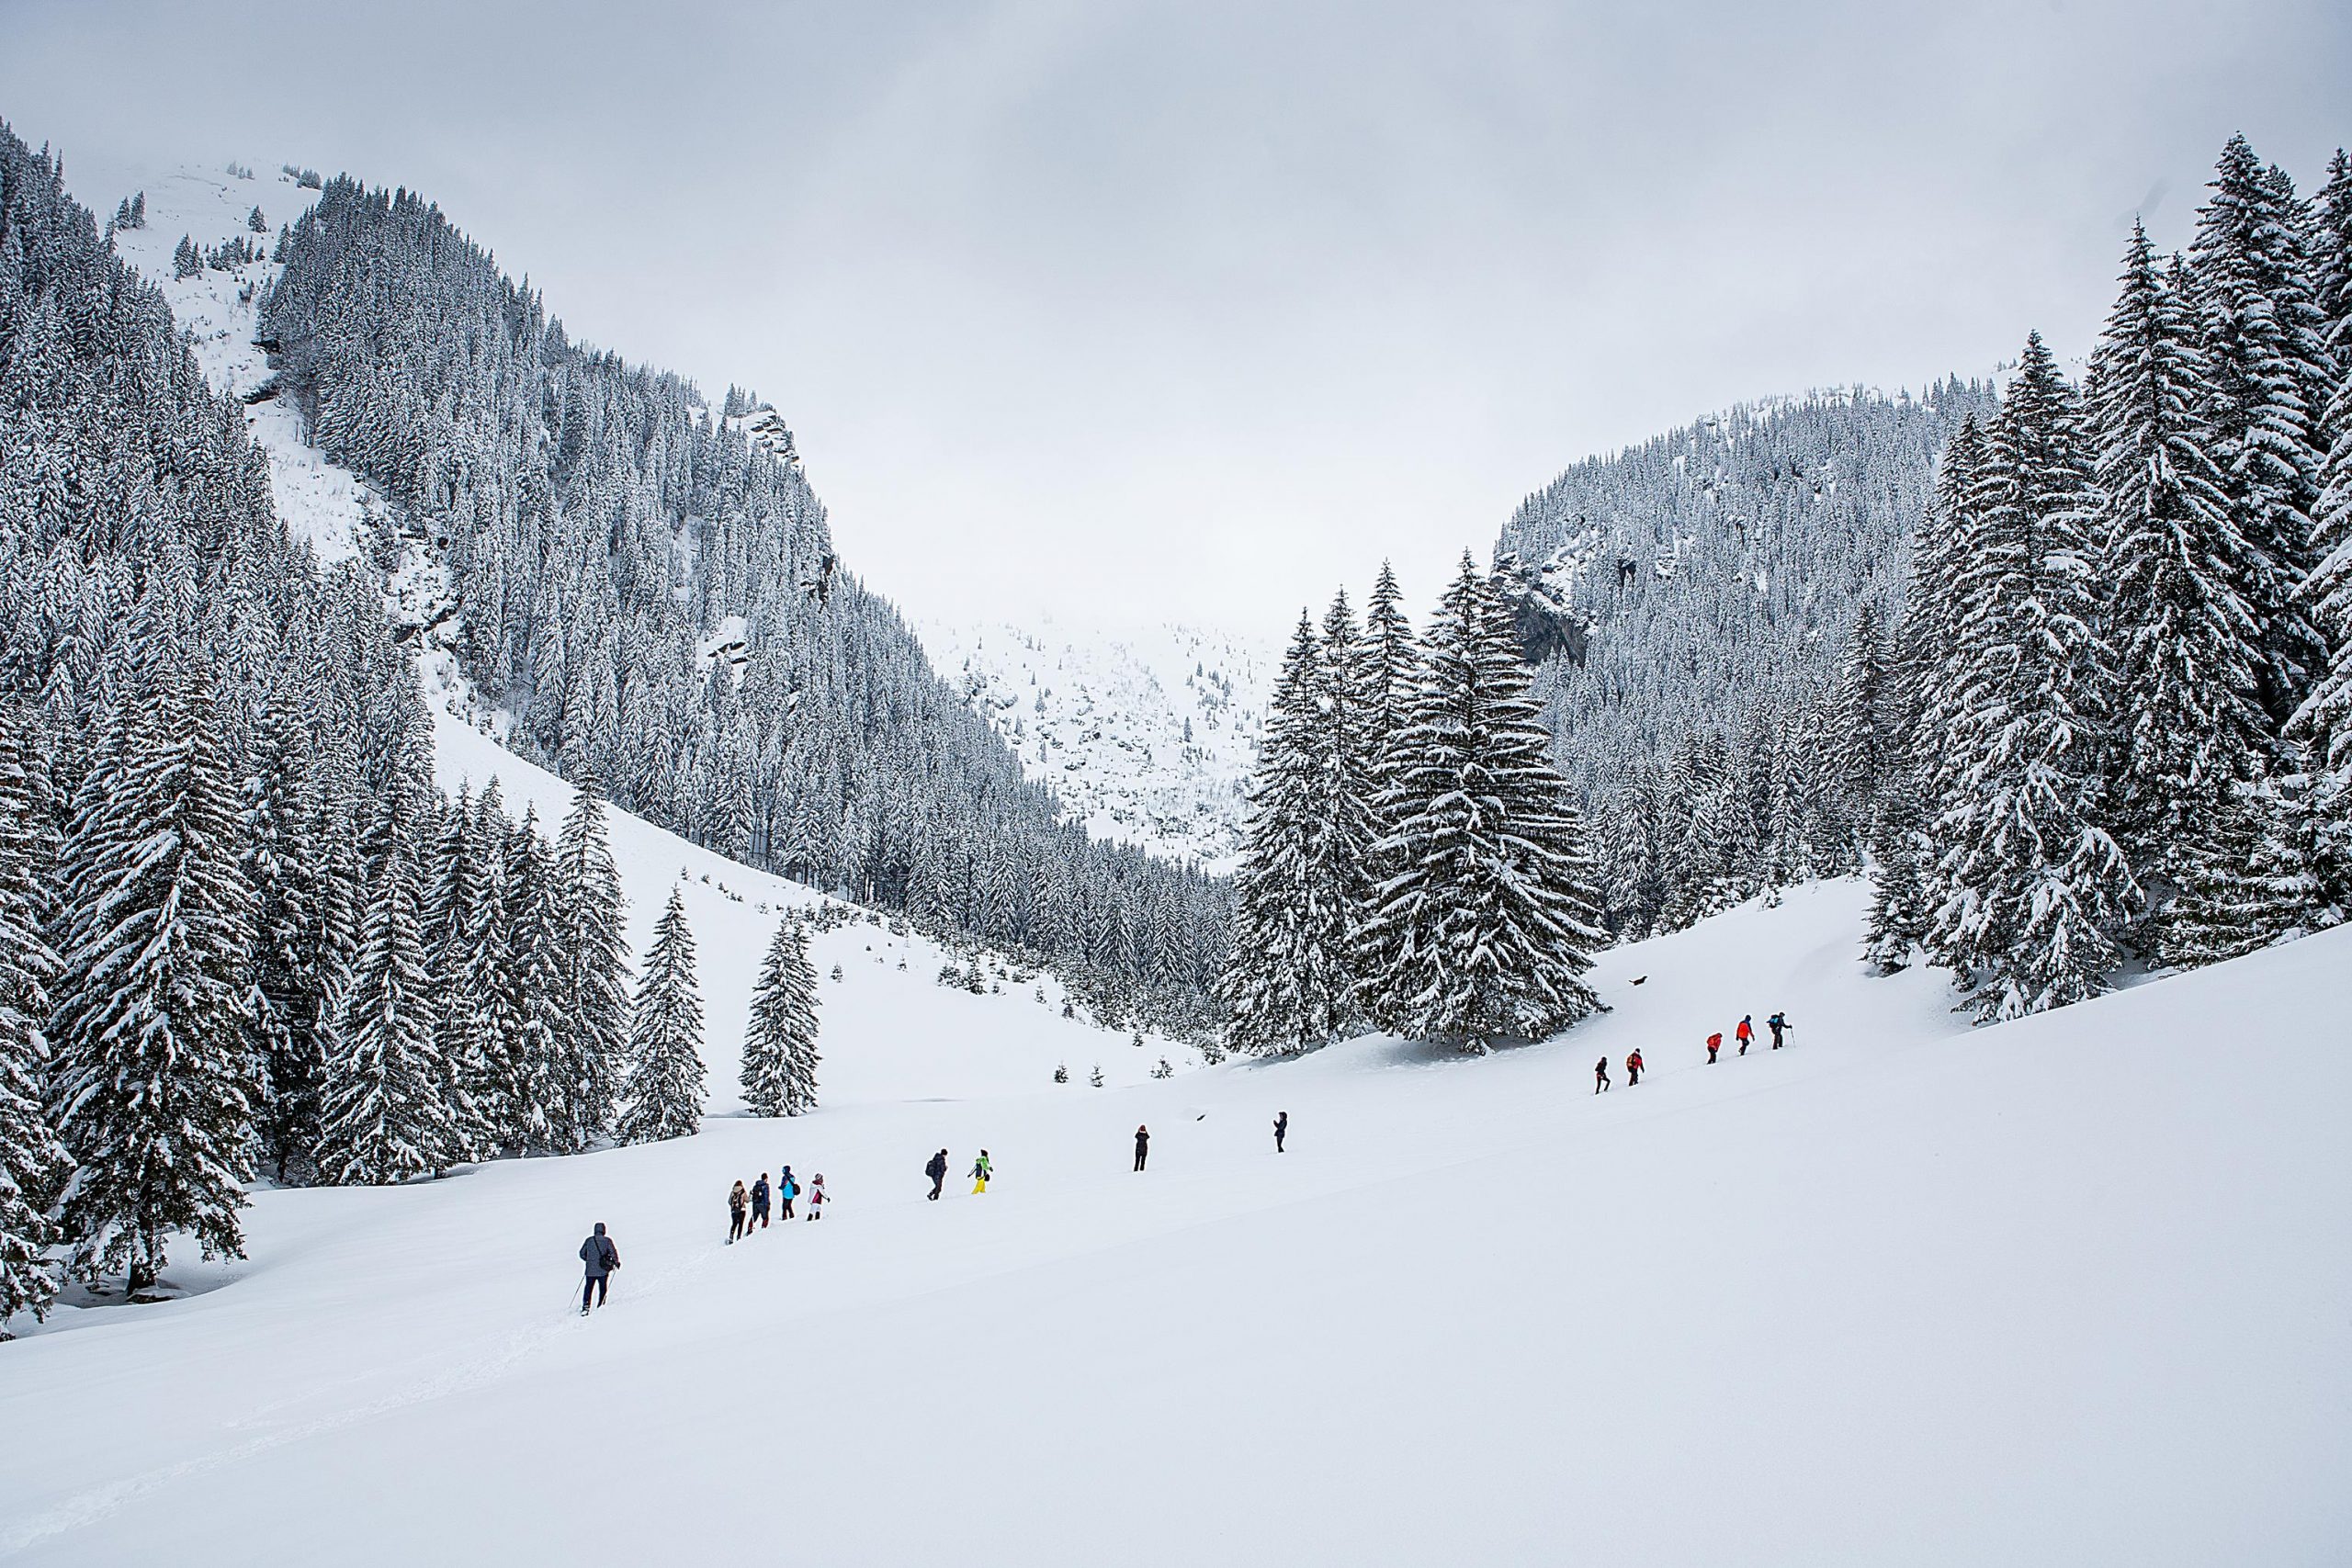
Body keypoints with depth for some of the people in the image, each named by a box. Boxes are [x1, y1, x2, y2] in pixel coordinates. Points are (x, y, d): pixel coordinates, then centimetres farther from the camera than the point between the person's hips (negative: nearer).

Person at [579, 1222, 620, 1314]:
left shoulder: (589, 1240, 3)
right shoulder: (607, 1240, -4)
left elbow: (582, 1254, 9)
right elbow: (613, 1252, -10)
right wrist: (616, 1262, 5)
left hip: (590, 1270, 2)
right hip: (603, 1270, -2)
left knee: (588, 1289, 9)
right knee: (603, 1289, 12)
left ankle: (585, 1306, -3)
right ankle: (600, 1306, 10)